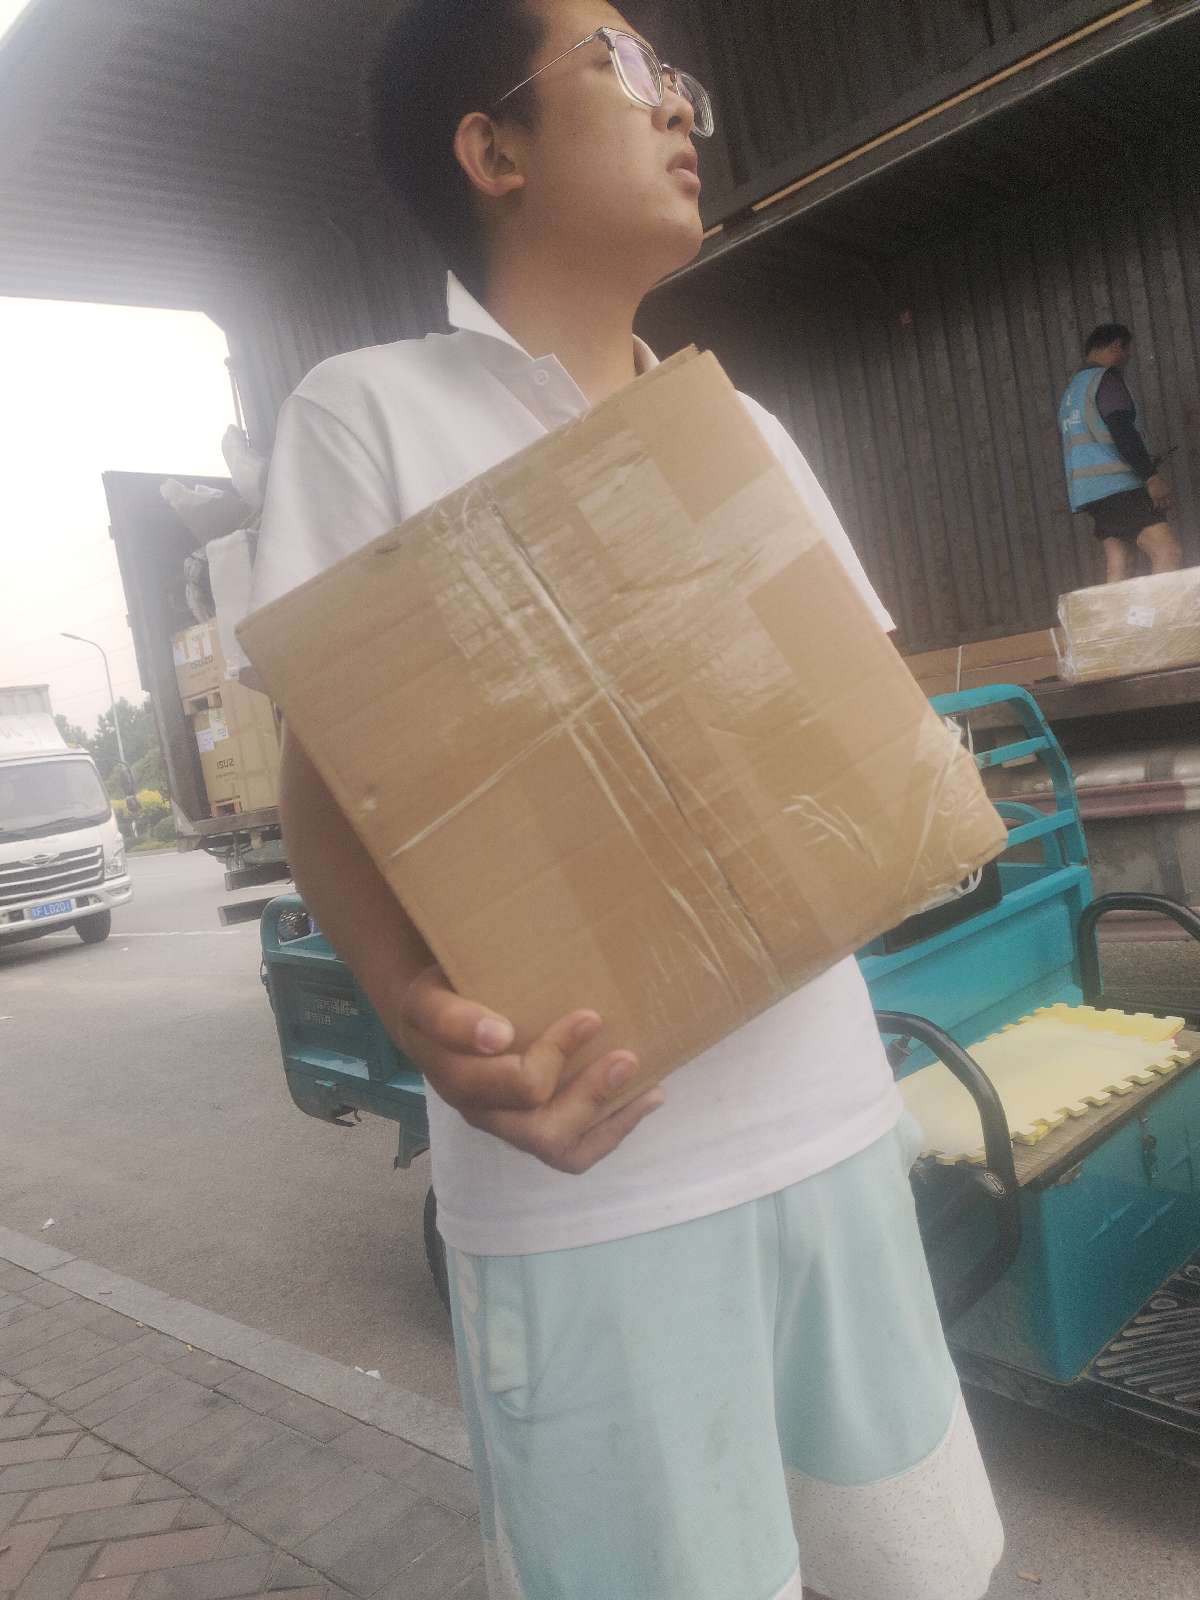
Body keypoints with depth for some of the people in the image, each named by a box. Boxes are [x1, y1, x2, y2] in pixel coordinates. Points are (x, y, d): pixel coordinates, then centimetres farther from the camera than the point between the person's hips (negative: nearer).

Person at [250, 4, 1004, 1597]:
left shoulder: (746, 429, 15)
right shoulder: (369, 410, -3)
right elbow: (329, 782, -5)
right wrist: (421, 1005, -24)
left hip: (832, 1113, 6)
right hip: (591, 1166, -5)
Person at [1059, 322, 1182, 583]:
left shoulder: (1071, 389, 25)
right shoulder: (1106, 378, -3)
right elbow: (1122, 430, -16)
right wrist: (1152, 477, -19)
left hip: (1087, 489, 9)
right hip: (1116, 485, -9)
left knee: (1119, 564, 3)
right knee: (1169, 555, -17)